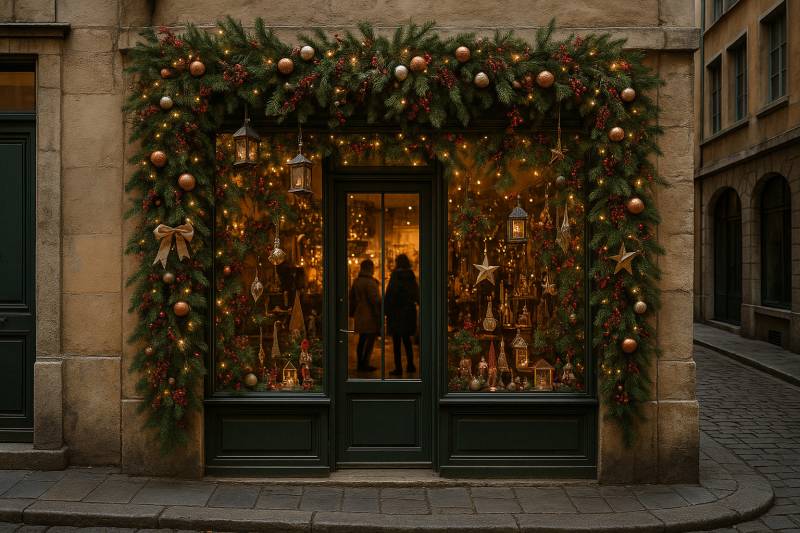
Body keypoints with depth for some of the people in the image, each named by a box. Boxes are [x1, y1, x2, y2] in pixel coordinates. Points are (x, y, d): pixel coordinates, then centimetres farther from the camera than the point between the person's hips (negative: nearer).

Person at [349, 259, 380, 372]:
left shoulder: (356, 281, 10)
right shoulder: (370, 282, -16)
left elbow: (352, 298, 17)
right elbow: (376, 300, -17)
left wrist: (353, 313, 25)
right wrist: (379, 315, -11)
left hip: (359, 316, 8)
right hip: (370, 316, -8)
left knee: (362, 340, 16)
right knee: (370, 340, -1)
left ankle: (360, 363, 21)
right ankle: (365, 364, -1)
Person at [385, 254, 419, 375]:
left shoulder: (395, 277, -12)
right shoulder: (411, 277, 4)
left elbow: (389, 296, -13)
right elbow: (417, 296, 10)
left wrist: (386, 311, -7)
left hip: (397, 313, -6)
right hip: (409, 313, 6)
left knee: (397, 342, 0)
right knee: (407, 340, 18)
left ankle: (398, 368, 0)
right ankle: (410, 365, 21)